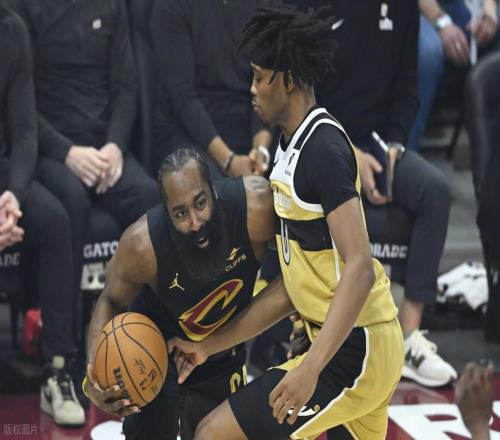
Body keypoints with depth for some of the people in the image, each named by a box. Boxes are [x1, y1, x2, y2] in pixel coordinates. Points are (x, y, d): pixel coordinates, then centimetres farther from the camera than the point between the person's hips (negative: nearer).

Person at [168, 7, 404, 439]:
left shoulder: (323, 147, -17)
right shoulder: (292, 147, 13)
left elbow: (359, 268, -25)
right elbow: (291, 288, 15)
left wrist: (310, 368, -32)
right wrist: (208, 347, 15)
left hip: (354, 351, -10)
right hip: (358, 344, 10)